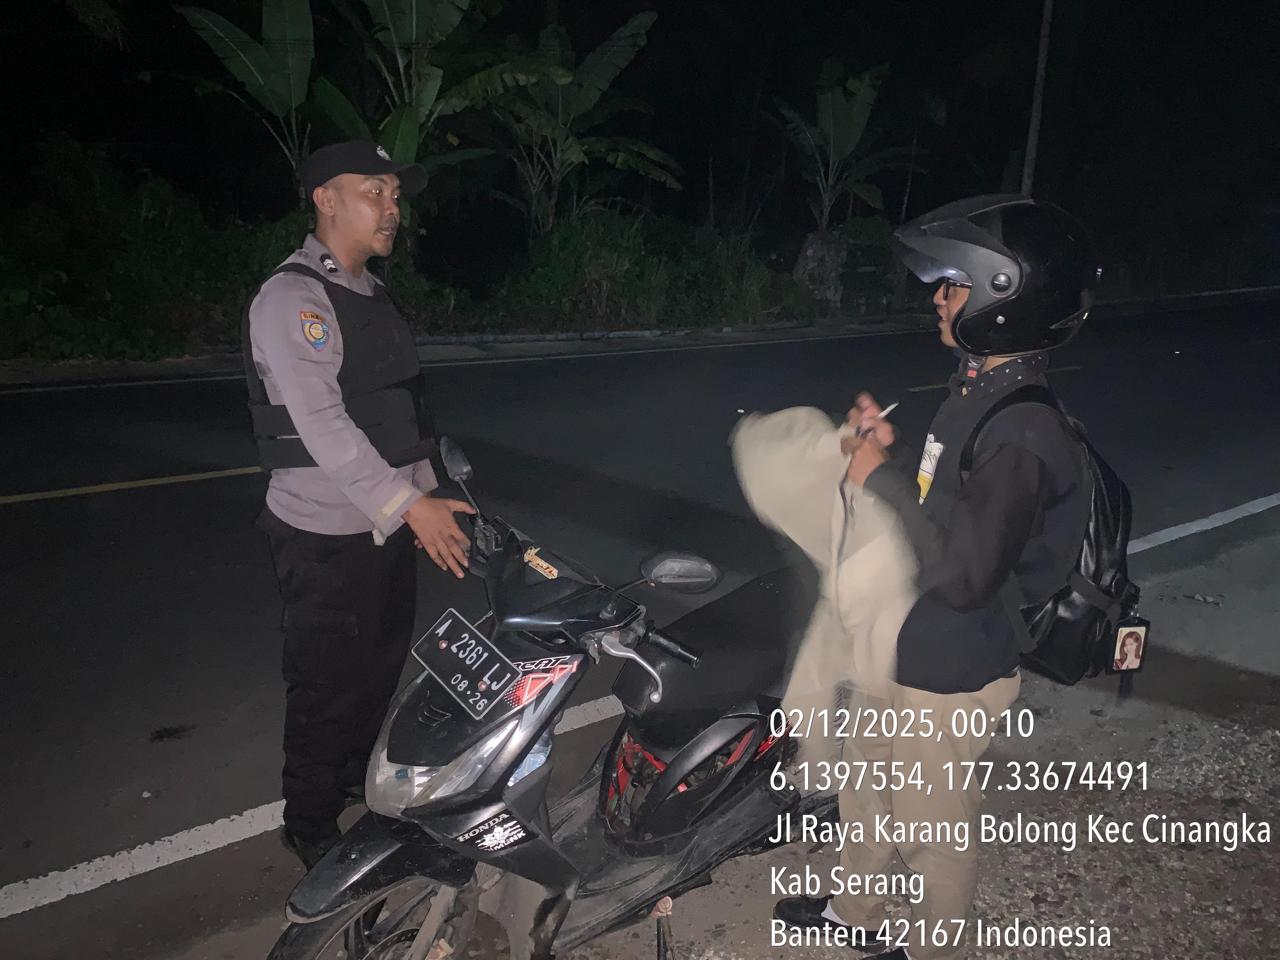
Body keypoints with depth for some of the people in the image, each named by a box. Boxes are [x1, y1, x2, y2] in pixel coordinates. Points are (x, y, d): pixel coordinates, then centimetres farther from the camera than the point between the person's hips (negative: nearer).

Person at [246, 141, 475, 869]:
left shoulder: (371, 294, 12)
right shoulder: (292, 299, -17)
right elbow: (322, 424, -26)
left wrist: (427, 492, 16)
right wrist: (409, 505, -29)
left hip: (389, 522, 8)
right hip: (328, 535, -8)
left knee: (384, 662, 20)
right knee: (330, 684, 3)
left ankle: (361, 773, 42)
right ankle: (311, 824, 23)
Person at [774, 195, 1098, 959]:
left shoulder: (1025, 432, -29)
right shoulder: (982, 388, 1)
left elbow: (964, 573, -31)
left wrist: (881, 482, -24)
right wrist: (891, 452, -3)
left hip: (949, 675, -10)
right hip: (904, 651, 10)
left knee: (936, 828, 14)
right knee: (868, 788, 27)